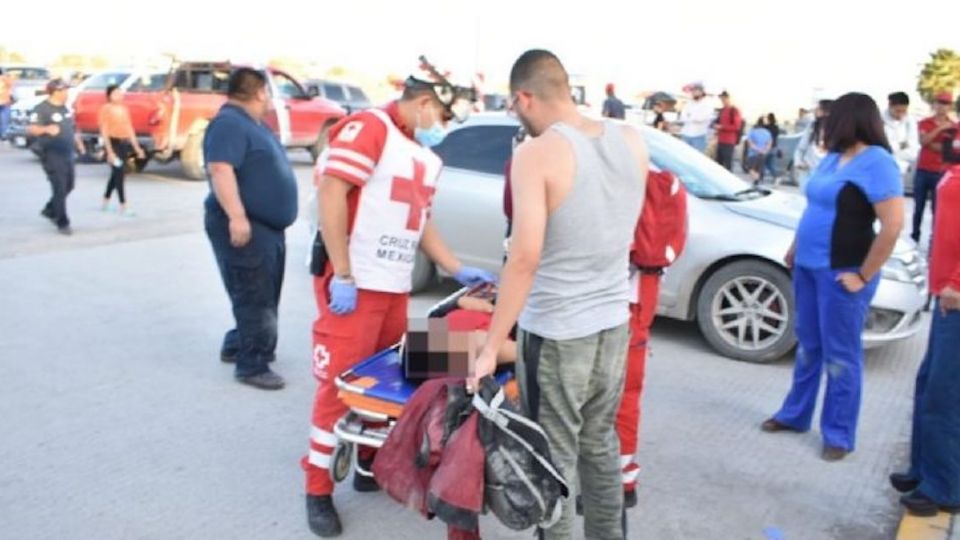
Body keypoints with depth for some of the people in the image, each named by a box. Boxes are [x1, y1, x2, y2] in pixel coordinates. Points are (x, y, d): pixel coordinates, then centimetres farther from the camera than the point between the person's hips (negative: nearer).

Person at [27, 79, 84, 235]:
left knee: (68, 186, 16)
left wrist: (78, 143, 25)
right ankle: (62, 223, -2)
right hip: (51, 154, -8)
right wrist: (46, 129, -40)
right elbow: (31, 129, -22)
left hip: (67, 153, 8)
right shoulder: (42, 109, -13)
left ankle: (50, 210, 36)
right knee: (60, 188, -9)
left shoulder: (65, 108, 12)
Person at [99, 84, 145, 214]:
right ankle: (123, 206, -3)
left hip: (124, 143, 7)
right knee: (118, 173, -6)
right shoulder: (106, 109, -8)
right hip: (113, 143, -7)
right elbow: (104, 132, -11)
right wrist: (110, 151, -17)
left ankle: (106, 200, 30)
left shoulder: (124, 109, 11)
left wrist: (137, 147, 12)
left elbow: (129, 129, 15)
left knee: (116, 173, 15)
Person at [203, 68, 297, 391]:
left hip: (269, 226, 11)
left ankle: (236, 346, 31)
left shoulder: (253, 124, 18)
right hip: (246, 227, -11)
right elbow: (221, 170, -27)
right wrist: (236, 216, -34)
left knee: (264, 298, 17)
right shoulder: (229, 123, -16)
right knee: (255, 300, -7)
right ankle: (253, 365, 0)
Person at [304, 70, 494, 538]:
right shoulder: (369, 127, -10)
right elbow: (331, 193, -17)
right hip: (354, 285, -8)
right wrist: (342, 276, -20)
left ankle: (370, 466, 31)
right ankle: (318, 489, 11)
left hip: (396, 288, 8)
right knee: (339, 385, -2)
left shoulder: (427, 155, 16)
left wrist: (457, 270, 15)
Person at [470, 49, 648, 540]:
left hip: (555, 332, -6)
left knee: (554, 458, 9)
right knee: (600, 444, 23)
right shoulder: (631, 142, 0)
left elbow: (525, 257, -23)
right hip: (614, 322, 7)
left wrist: (491, 345, -19)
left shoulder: (537, 153, -18)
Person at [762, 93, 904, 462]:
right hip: (808, 267, 8)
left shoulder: (877, 163, -16)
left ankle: (839, 435, 15)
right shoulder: (832, 158, 10)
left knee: (840, 355, 3)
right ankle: (795, 414, 31)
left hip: (842, 274, -8)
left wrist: (863, 276, -19)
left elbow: (893, 225, -22)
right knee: (808, 346, 18)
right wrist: (794, 250, 16)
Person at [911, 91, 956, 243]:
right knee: (918, 207, 7)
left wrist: (932, 145, -12)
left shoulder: (954, 127, 4)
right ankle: (915, 236, 17)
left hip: (941, 173, -1)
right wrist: (940, 128, -20)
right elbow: (923, 141, -11)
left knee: (937, 208, -7)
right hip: (922, 170, 2)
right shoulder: (924, 123, 7)